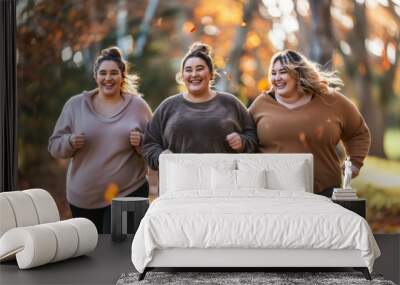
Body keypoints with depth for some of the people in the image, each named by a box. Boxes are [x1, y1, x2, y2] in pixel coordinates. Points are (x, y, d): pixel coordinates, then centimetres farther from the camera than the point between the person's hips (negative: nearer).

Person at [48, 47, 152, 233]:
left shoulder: (138, 106, 4)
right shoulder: (75, 105, 6)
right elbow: (54, 146, 8)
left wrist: (141, 143, -14)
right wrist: (70, 142, -13)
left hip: (128, 194, -2)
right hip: (83, 198, 2)